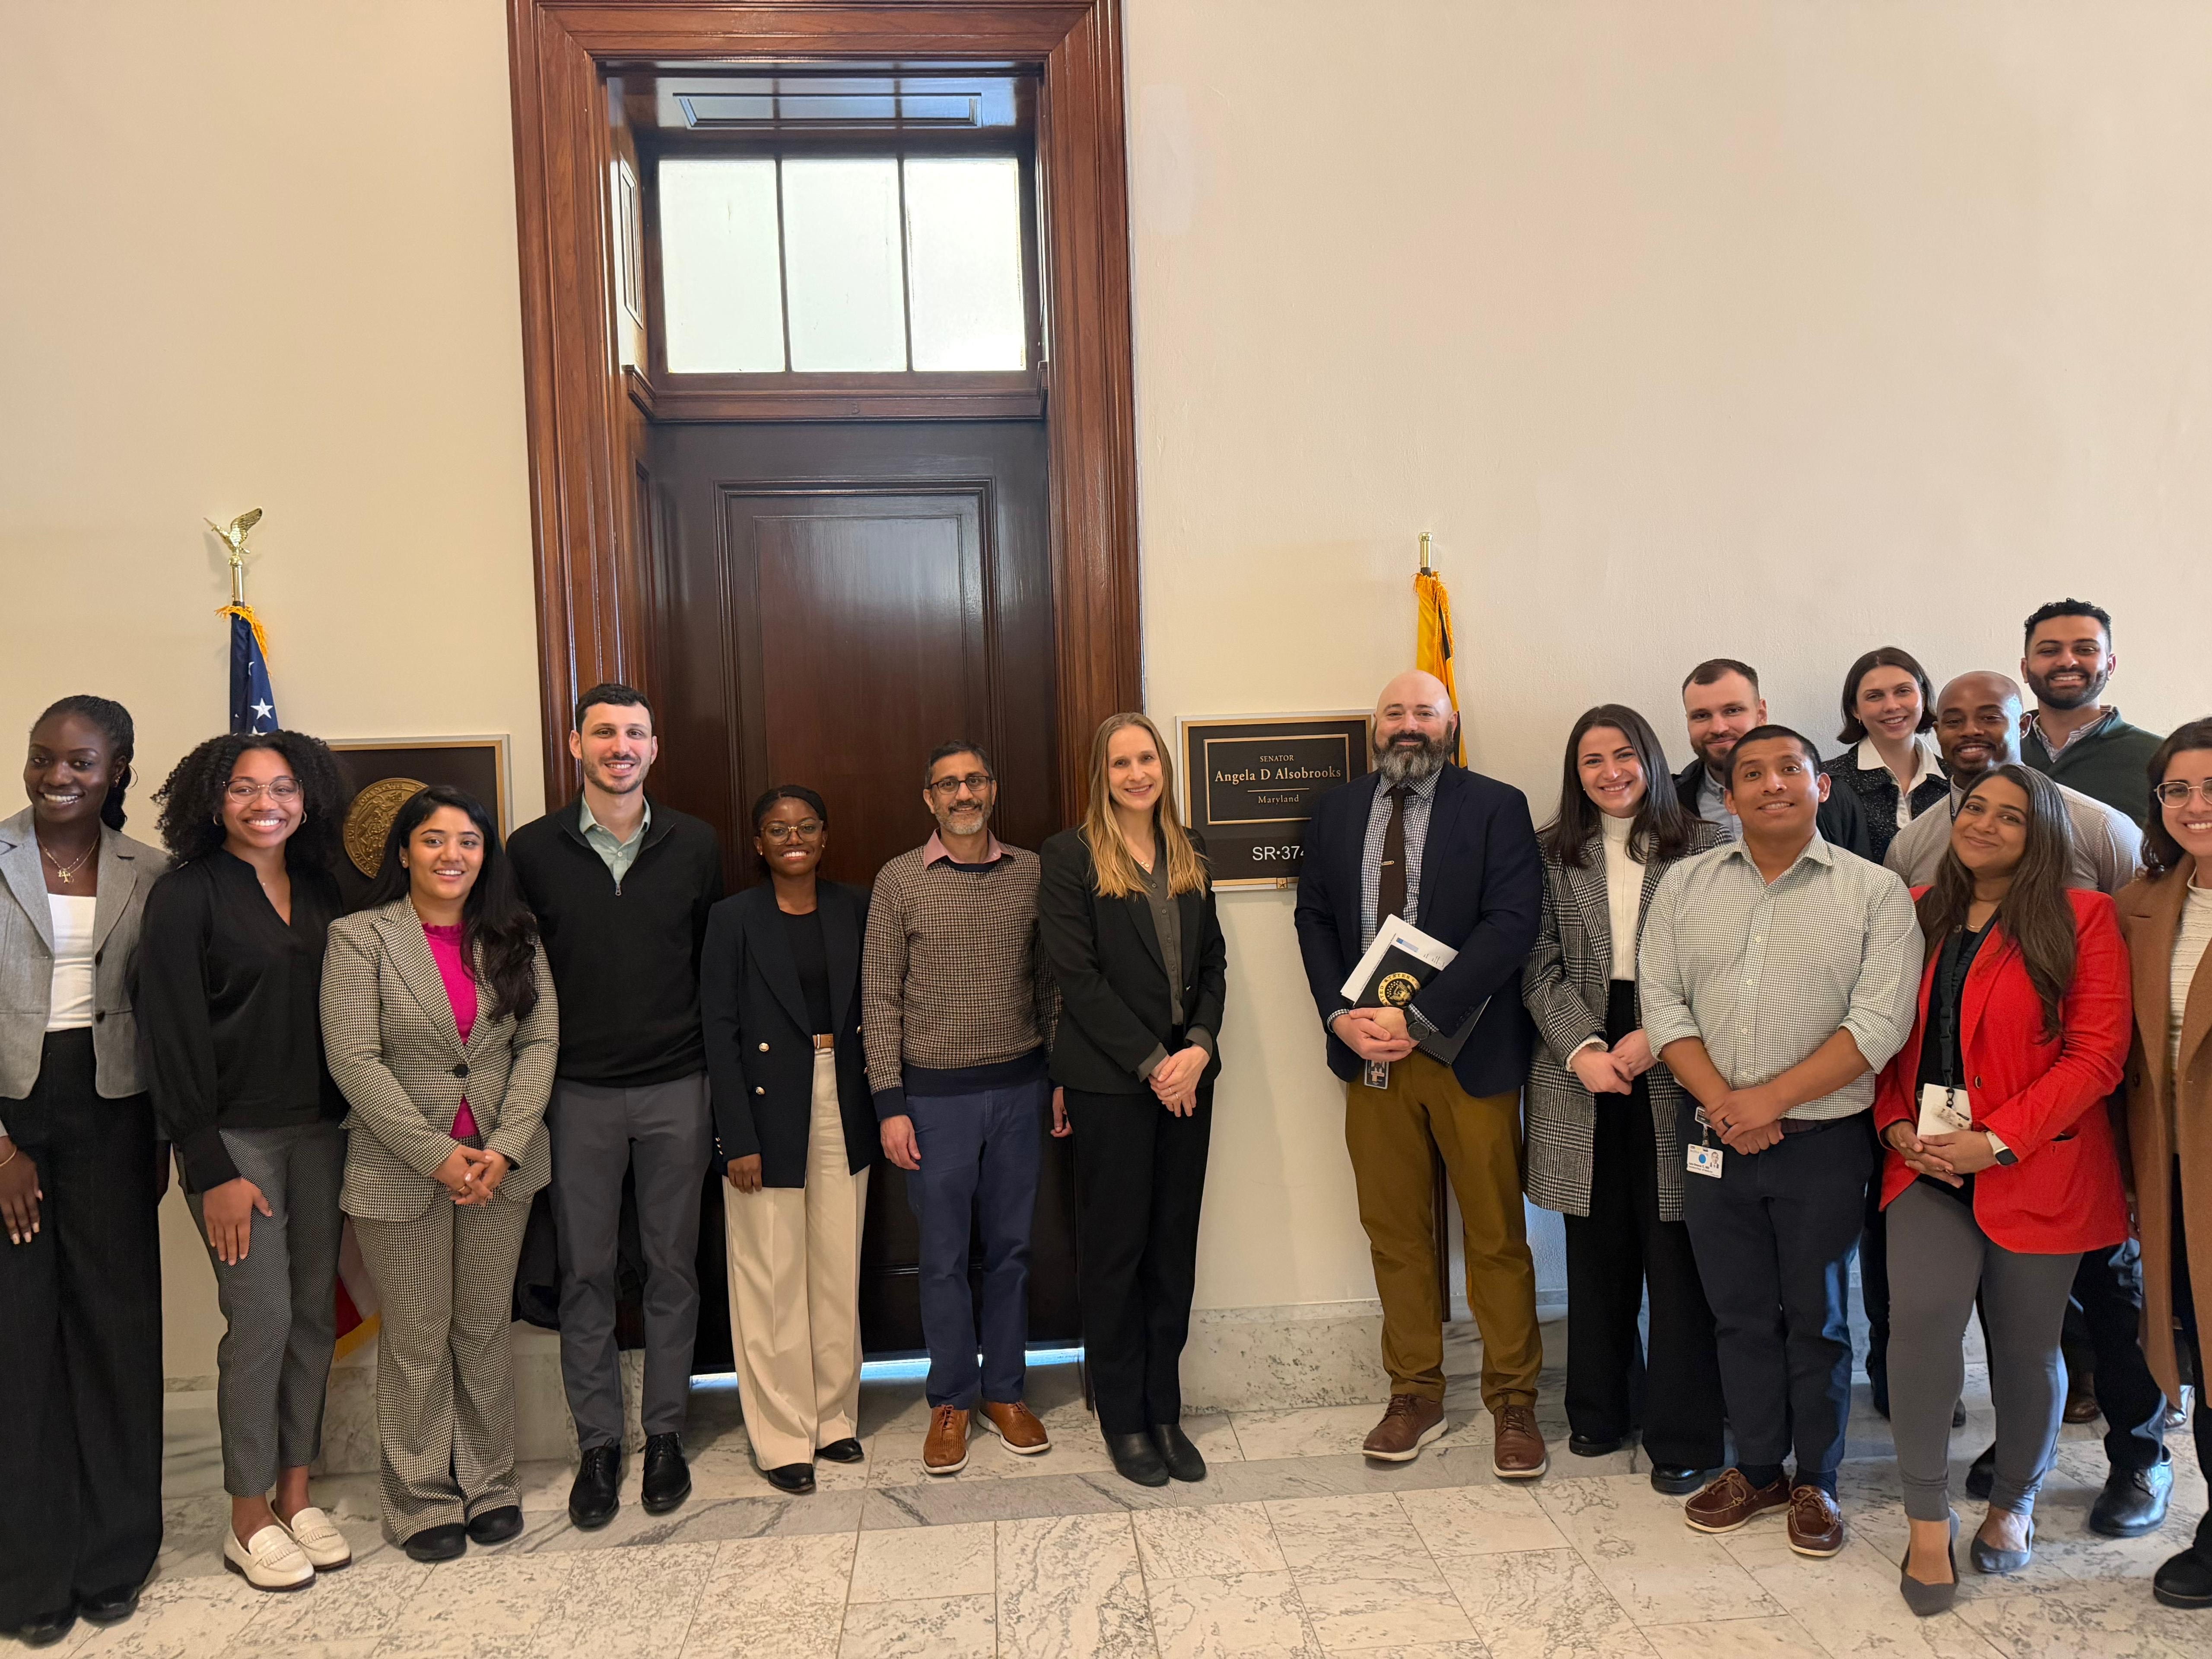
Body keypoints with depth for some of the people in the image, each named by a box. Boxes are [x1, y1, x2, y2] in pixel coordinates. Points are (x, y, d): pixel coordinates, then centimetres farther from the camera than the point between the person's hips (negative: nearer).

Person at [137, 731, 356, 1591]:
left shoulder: (321, 892, 8)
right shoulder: (186, 895, -7)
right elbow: (176, 1037, -9)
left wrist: (354, 1125, 2)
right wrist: (212, 1169, -12)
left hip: (321, 1131, 5)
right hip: (237, 1138, -5)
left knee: (316, 1313, 9)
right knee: (261, 1320, -2)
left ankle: (295, 1492, 24)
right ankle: (250, 1520, 14)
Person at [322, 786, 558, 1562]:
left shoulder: (514, 938, 4)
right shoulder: (360, 938, -5)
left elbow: (540, 1043, 1)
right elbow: (354, 1060, -11)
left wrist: (506, 1148, -10)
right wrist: (437, 1155, -15)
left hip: (501, 1163, 3)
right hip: (401, 1169, -3)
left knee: (487, 1325, 12)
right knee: (416, 1338, 7)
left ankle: (488, 1483, 27)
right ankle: (421, 1499, 23)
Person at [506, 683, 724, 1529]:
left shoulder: (693, 845, 2)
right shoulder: (533, 849, -1)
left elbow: (715, 966, 5)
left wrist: (720, 1077, 3)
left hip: (677, 1088, 1)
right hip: (579, 1093, 0)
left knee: (673, 1265, 9)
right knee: (585, 1273, 7)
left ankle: (664, 1434, 23)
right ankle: (597, 1444, 21)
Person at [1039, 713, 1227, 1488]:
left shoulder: (1188, 855, 11)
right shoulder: (1070, 856, -6)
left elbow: (1212, 961, 9)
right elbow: (1077, 974, -12)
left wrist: (1199, 1048, -7)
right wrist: (1153, 1063, -13)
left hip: (1187, 1075, 5)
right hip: (1110, 1081, -5)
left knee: (1174, 1247, 11)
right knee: (1115, 1249, 6)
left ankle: (1165, 1410, 24)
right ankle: (1123, 1419, 20)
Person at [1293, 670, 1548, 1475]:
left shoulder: (1496, 806, -3)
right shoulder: (1336, 810, 10)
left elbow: (1511, 925, -12)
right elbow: (1313, 917, 10)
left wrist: (1419, 1018, -18)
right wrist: (1341, 1014, -7)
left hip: (1468, 1050, -3)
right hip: (1369, 1049, 4)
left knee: (1497, 1235, 5)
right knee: (1395, 1232, 11)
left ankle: (1514, 1402, 21)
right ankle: (1415, 1395, 25)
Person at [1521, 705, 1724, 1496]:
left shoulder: (1701, 845, 2)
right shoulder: (1554, 854, 8)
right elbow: (1542, 968, 3)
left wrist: (1656, 1039, -12)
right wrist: (1583, 1049, -10)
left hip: (1676, 1073, -2)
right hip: (1583, 1077, 2)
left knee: (1675, 1253, 1)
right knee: (1596, 1251, 11)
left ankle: (1684, 1436, 14)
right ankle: (1601, 1411, 27)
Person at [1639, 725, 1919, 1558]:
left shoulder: (1875, 892, -4)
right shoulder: (1686, 884, 4)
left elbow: (1879, 1023, -12)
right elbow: (1663, 1002, 0)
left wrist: (1772, 1097, -17)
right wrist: (1722, 1101, -12)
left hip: (1824, 1142, -2)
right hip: (1719, 1142, 3)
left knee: (1816, 1318, 10)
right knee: (1740, 1314, 13)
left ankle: (1815, 1482, 27)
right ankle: (1756, 1468, 30)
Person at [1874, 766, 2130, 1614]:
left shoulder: (2082, 920, -4)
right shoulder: (1916, 915, 7)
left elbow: (2097, 1053, -9)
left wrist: (1997, 1140, -16)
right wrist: (1898, 1126, -4)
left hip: (2037, 1170, -2)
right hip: (1928, 1163, 2)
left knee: (2024, 1347, 10)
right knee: (1921, 1314, -17)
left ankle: (2013, 1503, 36)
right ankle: (1929, 1519, -2)